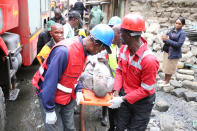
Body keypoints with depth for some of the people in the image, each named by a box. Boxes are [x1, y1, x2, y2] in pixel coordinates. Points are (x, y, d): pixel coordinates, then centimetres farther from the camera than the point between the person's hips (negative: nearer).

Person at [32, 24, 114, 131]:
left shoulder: (83, 50, -3)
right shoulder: (64, 51, -32)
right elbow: (50, 81, -28)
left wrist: (78, 90, -1)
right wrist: (50, 110, -23)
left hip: (68, 97, 8)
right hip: (49, 96, -7)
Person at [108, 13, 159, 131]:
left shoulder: (149, 59, -32)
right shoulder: (124, 48, -10)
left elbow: (146, 89, -24)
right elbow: (119, 70, 0)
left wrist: (122, 99, -24)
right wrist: (116, 92, -13)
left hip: (142, 102, -5)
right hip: (125, 96, 6)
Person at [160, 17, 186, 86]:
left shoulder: (182, 33, -16)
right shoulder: (171, 29, 0)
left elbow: (179, 44, -21)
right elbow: (166, 36, 8)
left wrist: (167, 40, -25)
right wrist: (164, 38, -18)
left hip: (174, 53, -6)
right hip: (166, 51, 6)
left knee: (170, 68, 7)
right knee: (165, 66, 17)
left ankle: (167, 82, 24)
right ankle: (165, 80, 35)